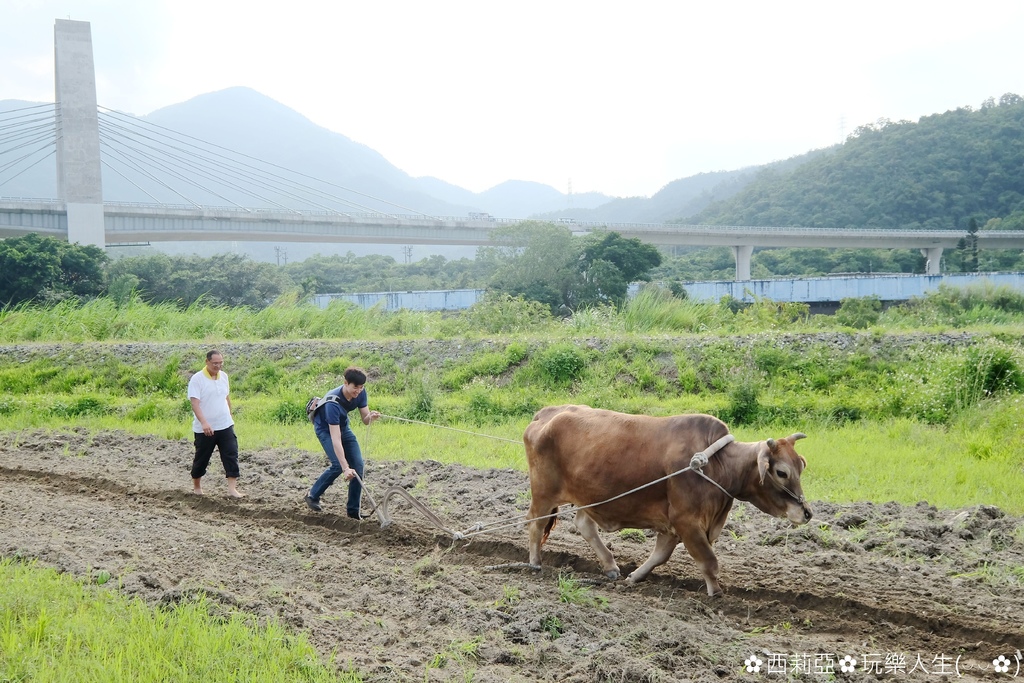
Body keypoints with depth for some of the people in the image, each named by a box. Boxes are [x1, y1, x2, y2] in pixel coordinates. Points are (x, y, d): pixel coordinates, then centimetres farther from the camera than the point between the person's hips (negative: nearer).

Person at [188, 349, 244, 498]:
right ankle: (196, 486, 30)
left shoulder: (223, 376, 6)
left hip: (225, 426, 4)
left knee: (231, 456, -8)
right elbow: (194, 403, -21)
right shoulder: (197, 379, -13)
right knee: (202, 459, 10)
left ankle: (232, 489, -10)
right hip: (205, 429, -4)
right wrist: (204, 422, -33)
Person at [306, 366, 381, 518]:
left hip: (343, 426, 6)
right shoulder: (333, 402, -39)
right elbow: (335, 439, -42)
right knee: (338, 465, -22)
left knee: (358, 464, -7)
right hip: (325, 429, -6)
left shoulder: (360, 393, -20)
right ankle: (312, 496, 2)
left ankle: (353, 510, 1)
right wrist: (345, 468, -46)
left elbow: (365, 420, -10)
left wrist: (371, 416, -37)